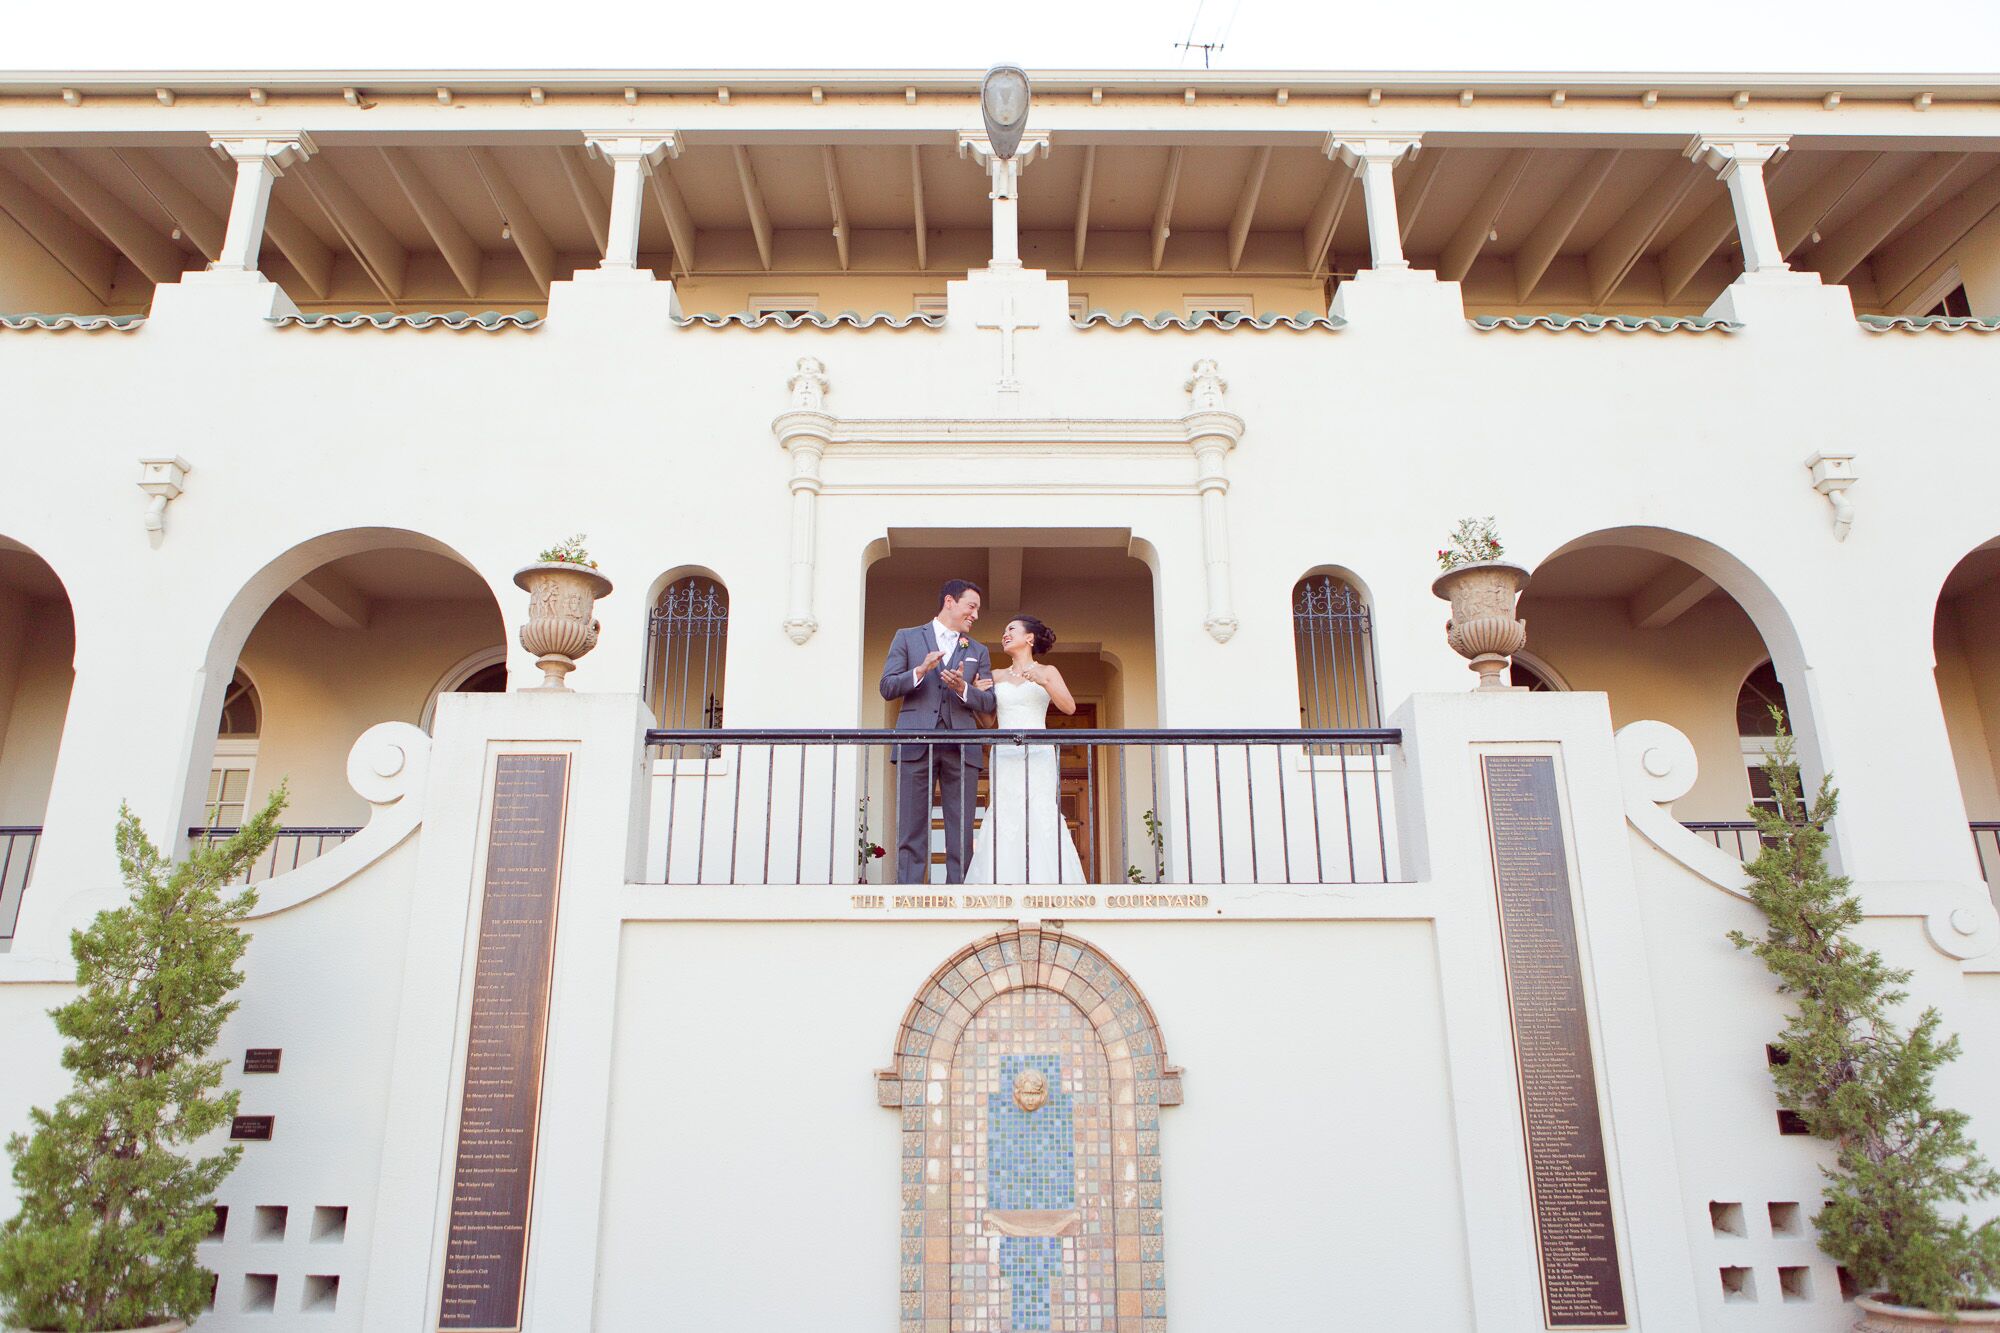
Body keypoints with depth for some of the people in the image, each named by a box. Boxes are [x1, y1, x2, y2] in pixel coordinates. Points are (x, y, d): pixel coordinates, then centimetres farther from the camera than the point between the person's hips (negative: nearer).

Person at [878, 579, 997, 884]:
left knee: (962, 838, -2)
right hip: (915, 744, -2)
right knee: (911, 835, -4)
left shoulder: (978, 651, 20)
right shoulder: (907, 637, 13)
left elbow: (988, 703, 10)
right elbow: (887, 687, 5)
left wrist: (963, 688, -10)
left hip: (961, 749, 2)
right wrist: (920, 672, -11)